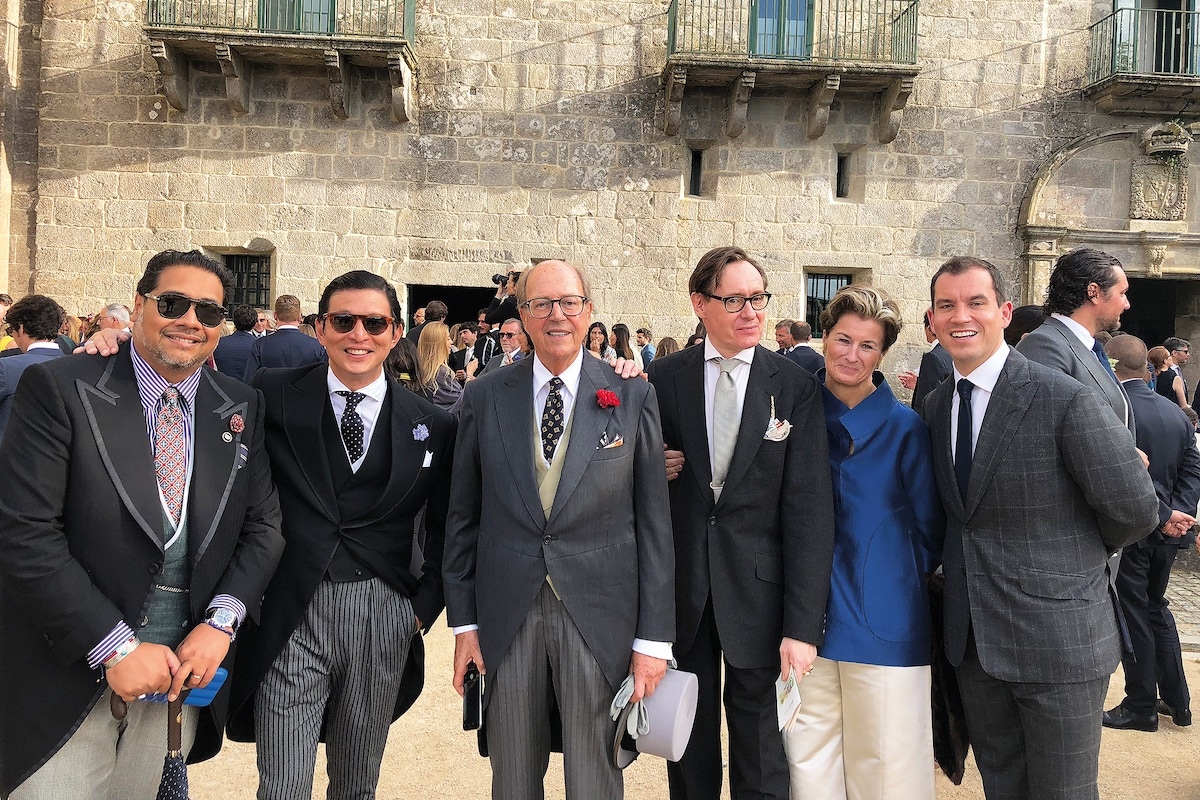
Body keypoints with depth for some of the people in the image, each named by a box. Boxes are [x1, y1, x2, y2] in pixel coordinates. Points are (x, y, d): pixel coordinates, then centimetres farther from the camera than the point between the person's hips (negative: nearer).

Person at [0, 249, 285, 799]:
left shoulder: (243, 408, 3)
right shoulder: (58, 389, -9)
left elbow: (263, 526, 5)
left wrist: (220, 623, -10)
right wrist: (115, 646, -17)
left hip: (187, 669, 3)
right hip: (68, 678, -3)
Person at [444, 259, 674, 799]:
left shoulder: (632, 397, -2)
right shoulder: (484, 397, 2)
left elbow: (653, 520, -2)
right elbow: (463, 516, 7)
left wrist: (653, 637, -4)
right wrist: (463, 621, 4)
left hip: (599, 617, -1)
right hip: (506, 616, 2)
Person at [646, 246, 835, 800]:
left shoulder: (796, 387, -5)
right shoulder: (664, 379, -1)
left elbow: (809, 510, -9)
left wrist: (804, 626, -13)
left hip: (759, 589, -1)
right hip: (680, 588, 1)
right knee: (690, 748, 18)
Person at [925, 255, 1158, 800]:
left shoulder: (1066, 400, -16)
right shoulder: (934, 406, 4)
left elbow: (1134, 510, -13)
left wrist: (1075, 551, 2)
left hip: (1058, 644, -5)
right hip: (972, 640, 6)